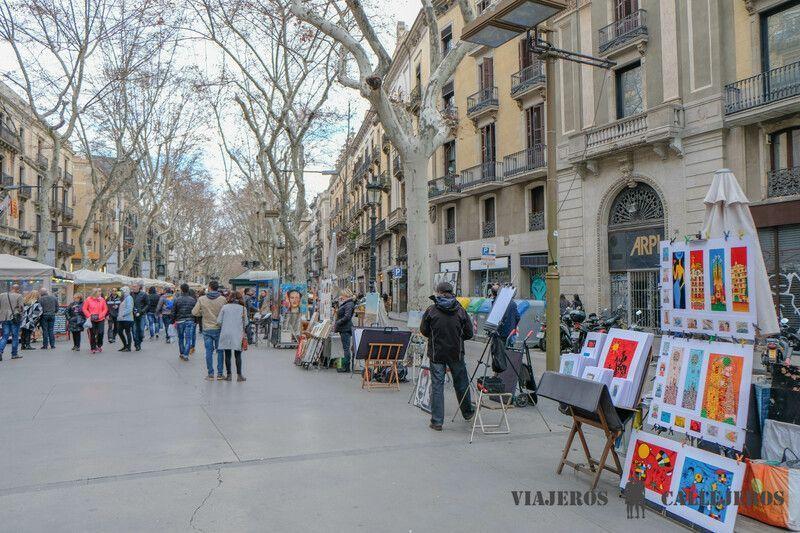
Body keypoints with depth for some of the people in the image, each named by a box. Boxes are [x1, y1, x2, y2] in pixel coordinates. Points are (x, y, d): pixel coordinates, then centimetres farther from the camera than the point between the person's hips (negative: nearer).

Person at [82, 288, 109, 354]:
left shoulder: (102, 299, 1)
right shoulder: (88, 300, -3)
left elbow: (105, 309, 4)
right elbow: (84, 309, 2)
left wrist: (100, 316, -9)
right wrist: (89, 316, -8)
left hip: (100, 320, 1)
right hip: (92, 320, -1)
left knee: (100, 333, -4)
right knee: (92, 334, 4)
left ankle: (99, 345, 20)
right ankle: (93, 348, 15)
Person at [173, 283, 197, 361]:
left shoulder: (177, 300, -5)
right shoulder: (193, 300, -3)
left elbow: (173, 312, -1)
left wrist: (174, 321, 10)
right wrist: (194, 320, 12)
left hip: (180, 321, 1)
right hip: (190, 321, -1)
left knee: (180, 338, 17)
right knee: (188, 339, 1)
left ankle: (181, 353, 24)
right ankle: (186, 355, -6)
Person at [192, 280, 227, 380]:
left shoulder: (201, 299, -6)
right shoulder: (222, 299, -7)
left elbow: (194, 312, -2)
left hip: (207, 329, 0)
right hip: (219, 328, 0)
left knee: (209, 351, 6)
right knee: (220, 351, 9)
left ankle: (210, 374, 9)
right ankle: (220, 373, 11)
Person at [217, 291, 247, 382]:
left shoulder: (225, 307, 1)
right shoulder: (243, 308, 0)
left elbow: (219, 321, 0)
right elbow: (245, 323, 1)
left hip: (226, 334, 0)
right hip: (238, 334, 0)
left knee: (227, 355, 8)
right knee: (238, 355, 7)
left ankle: (228, 375, 11)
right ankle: (239, 375, 6)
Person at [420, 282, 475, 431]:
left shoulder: (431, 311, -8)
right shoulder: (460, 311, -3)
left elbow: (423, 330, 2)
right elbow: (469, 334, 1)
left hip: (436, 353, -1)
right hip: (456, 353, 2)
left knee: (437, 385, 4)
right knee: (461, 383, 18)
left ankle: (437, 421, 5)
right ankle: (468, 412, 36)